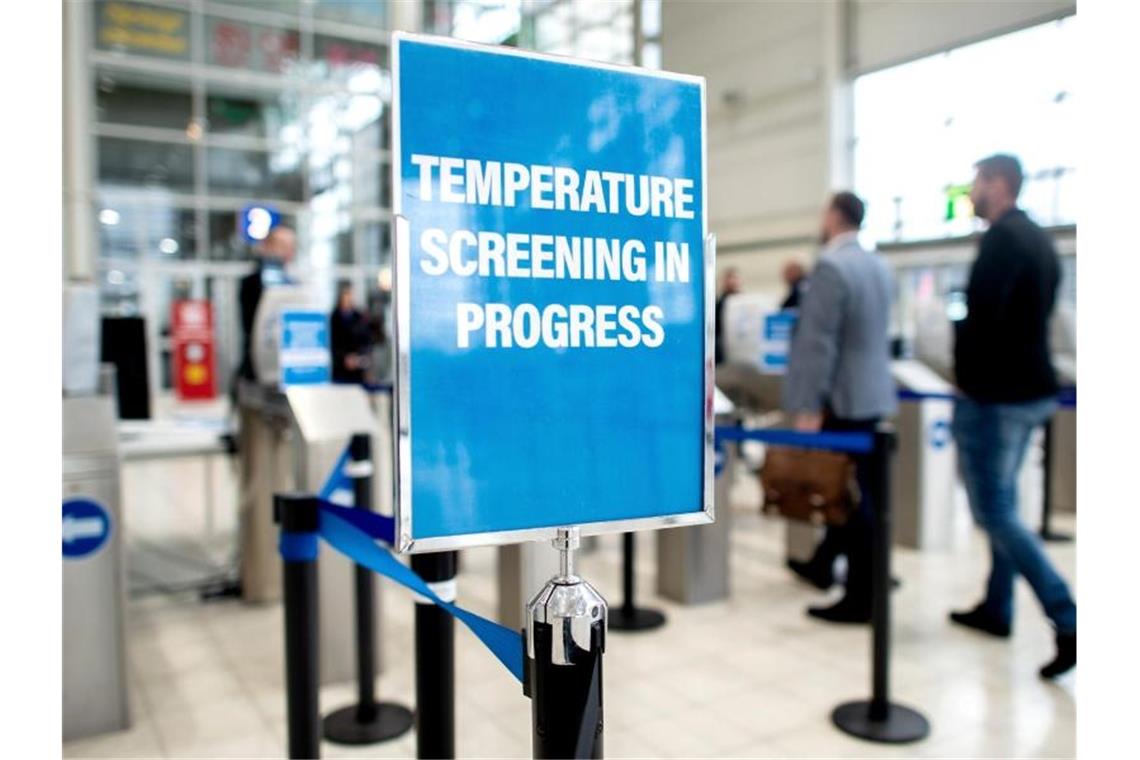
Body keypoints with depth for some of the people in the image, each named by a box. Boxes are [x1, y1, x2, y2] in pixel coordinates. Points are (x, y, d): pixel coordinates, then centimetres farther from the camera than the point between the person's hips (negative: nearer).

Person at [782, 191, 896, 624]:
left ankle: (861, 599, 4)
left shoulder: (830, 266, -17)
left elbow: (818, 343, -22)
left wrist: (808, 408, -21)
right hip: (871, 394, 9)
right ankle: (824, 564, 34)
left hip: (842, 399, -9)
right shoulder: (878, 266, 11)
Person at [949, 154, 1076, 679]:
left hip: (995, 395, -10)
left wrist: (966, 379, -10)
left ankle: (1069, 623, -8)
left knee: (993, 510, -5)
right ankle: (996, 609, 26)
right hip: (1031, 389, 10)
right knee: (1001, 504, 16)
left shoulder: (1003, 237, -15)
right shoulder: (1038, 240, 15)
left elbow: (981, 315, -24)